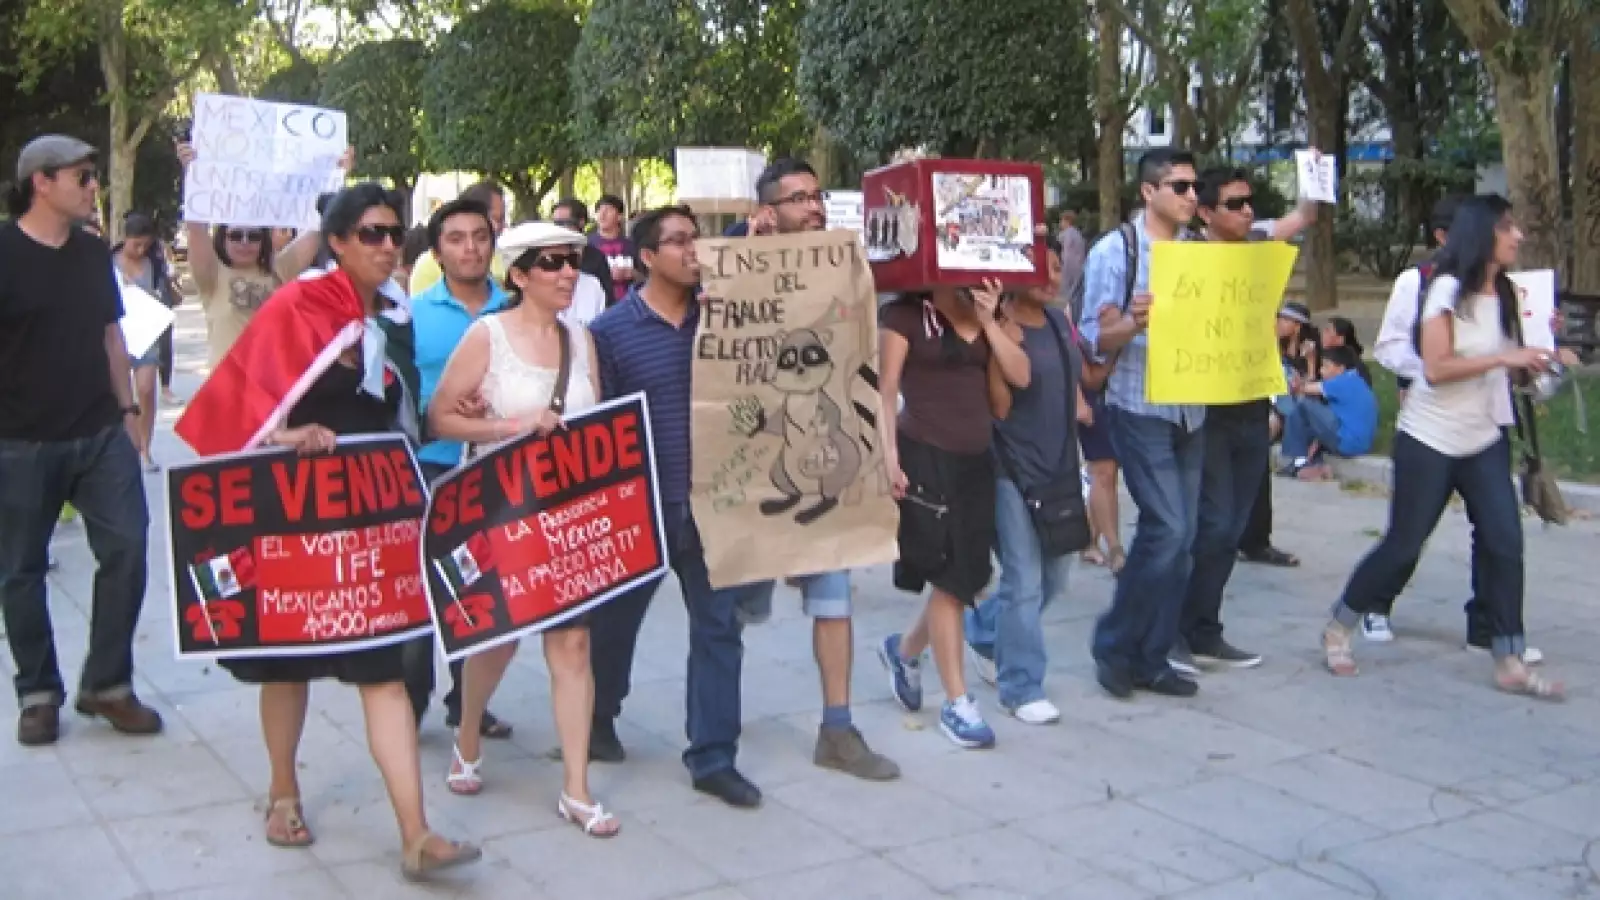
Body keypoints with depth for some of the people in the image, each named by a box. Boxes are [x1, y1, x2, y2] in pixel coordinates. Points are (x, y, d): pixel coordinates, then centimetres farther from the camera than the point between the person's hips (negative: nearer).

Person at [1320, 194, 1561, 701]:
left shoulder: (1505, 294, 9)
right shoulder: (1449, 289, -12)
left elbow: (1508, 370, 15)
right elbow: (1435, 369, -19)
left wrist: (1532, 360, -3)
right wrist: (1502, 358, -21)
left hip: (1484, 440, 6)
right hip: (1429, 440, -6)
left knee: (1505, 544, -4)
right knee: (1403, 546, 1)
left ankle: (1510, 664, 3)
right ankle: (1339, 629, 20)